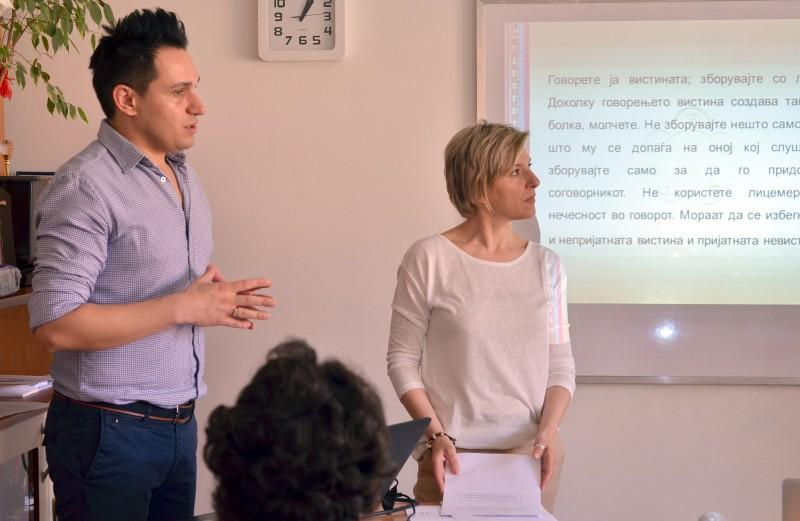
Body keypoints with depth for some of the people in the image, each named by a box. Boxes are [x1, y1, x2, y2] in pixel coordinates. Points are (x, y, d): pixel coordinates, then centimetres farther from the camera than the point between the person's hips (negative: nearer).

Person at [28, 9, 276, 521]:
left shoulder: (185, 176, 10)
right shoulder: (86, 186, -17)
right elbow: (55, 324, -23)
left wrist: (217, 300, -1)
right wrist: (184, 307, -22)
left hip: (180, 422, 8)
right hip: (108, 432, -8)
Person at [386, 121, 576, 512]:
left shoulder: (545, 265, 4)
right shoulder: (429, 260, -6)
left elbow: (560, 363, 6)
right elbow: (403, 360, -3)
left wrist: (548, 432, -10)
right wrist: (436, 437, -13)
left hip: (531, 455, 3)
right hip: (453, 457, -3)